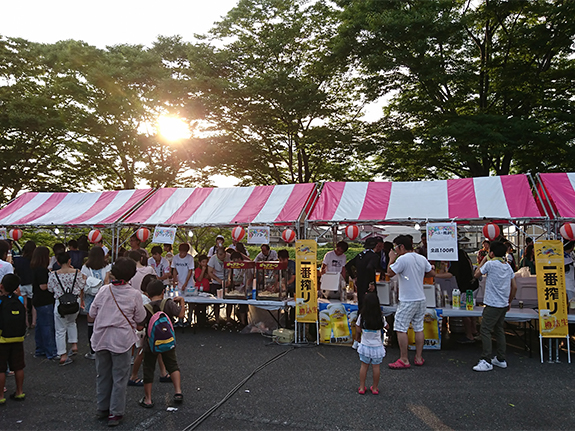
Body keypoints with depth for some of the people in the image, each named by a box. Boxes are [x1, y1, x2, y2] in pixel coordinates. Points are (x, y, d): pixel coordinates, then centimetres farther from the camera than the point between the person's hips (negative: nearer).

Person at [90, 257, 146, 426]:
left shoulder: (104, 290, -5)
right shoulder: (134, 294, -12)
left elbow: (92, 313, 3)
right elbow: (140, 317, -3)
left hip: (101, 338, 3)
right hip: (122, 339, -3)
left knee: (103, 375, 18)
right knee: (119, 377, 8)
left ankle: (103, 408, 32)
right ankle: (115, 413, 13)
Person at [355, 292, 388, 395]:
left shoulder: (361, 317, -15)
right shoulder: (381, 318, -16)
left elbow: (358, 330, -4)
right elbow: (387, 327, 2)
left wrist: (357, 338, 15)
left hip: (365, 345, 1)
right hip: (377, 346, -1)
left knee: (364, 366, 13)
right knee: (376, 367, 12)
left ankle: (361, 387, 21)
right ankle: (375, 388, 24)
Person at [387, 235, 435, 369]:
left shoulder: (402, 259, -16)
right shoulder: (422, 258, 6)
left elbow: (390, 273, -12)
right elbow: (432, 273, 14)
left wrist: (391, 259, 1)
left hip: (407, 301, -8)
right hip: (421, 299, 8)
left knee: (401, 329, -1)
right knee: (419, 328, 13)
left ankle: (404, 360, 2)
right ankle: (419, 358, 20)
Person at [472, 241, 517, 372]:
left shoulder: (490, 264, -13)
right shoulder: (508, 266, 8)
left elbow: (477, 274, 1)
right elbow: (514, 287, 12)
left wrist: (483, 261, 10)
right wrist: (509, 302, 21)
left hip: (492, 304, -8)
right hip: (504, 305, 8)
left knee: (485, 330, -4)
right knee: (499, 330, 16)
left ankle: (486, 361, -5)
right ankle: (501, 359, 22)